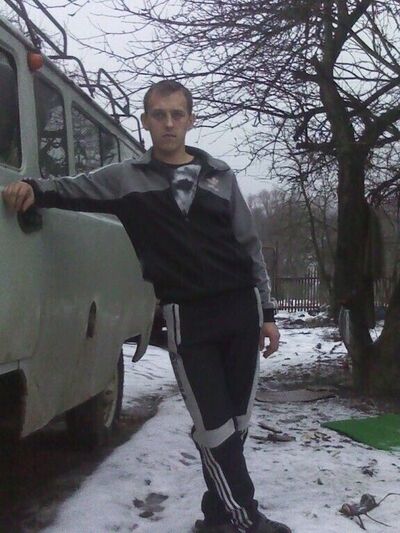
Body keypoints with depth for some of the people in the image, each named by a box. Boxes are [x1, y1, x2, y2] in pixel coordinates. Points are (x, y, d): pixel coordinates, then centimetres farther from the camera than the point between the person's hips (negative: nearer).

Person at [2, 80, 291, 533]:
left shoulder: (218, 174, 10)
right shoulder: (128, 178, 5)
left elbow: (249, 245, 10)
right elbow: (76, 189, -2)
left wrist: (266, 312, 7)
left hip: (241, 308, 3)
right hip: (187, 317, -3)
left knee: (236, 420, 8)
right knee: (214, 427, -4)